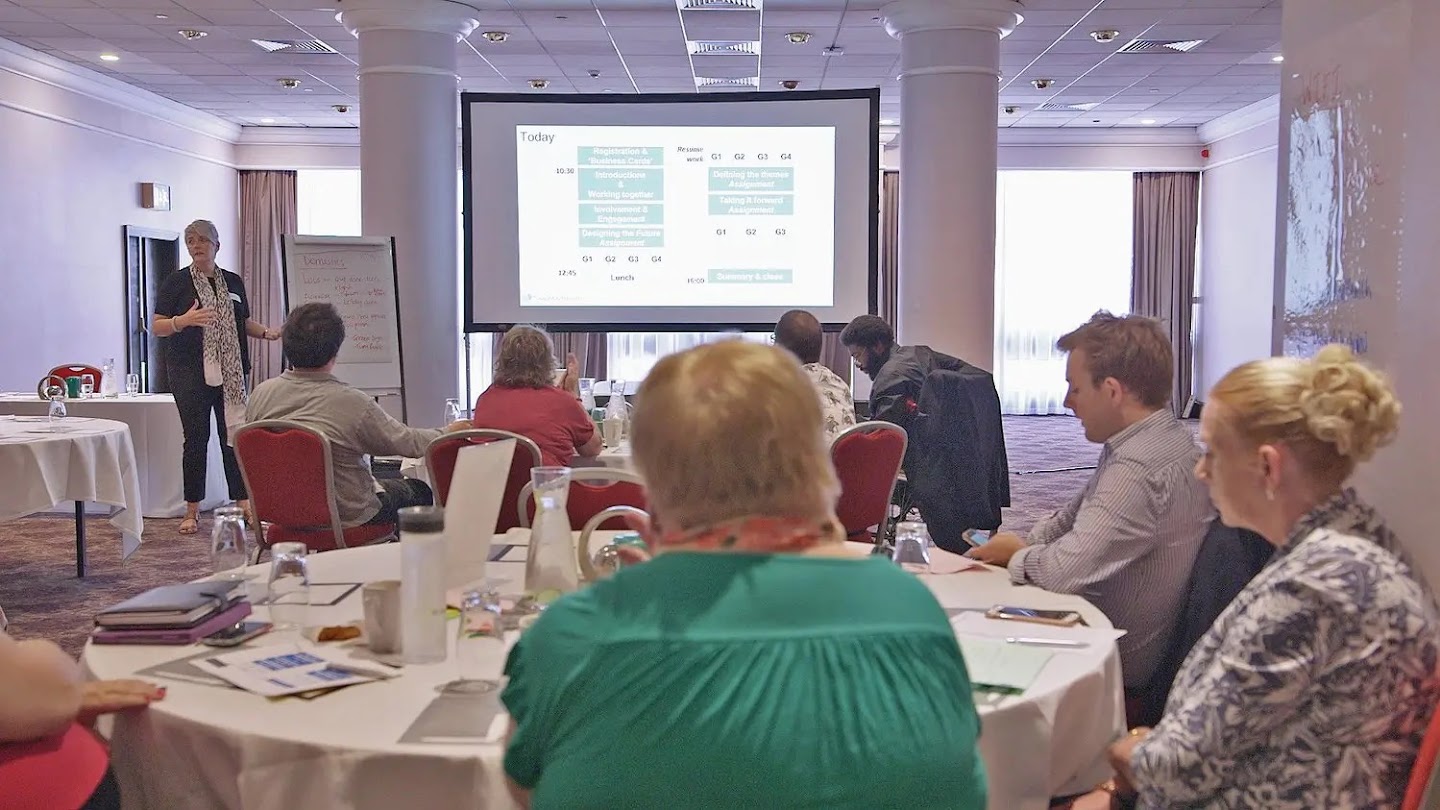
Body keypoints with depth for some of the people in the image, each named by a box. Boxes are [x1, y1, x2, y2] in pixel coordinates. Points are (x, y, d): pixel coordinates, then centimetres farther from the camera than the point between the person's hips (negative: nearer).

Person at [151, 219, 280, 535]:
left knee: (234, 436, 2)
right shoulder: (176, 283, 2)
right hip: (190, 375, -3)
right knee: (196, 438, -1)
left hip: (231, 372, 3)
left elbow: (245, 322, 22)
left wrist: (267, 332, 3)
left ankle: (244, 503, 6)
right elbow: (156, 327, -2)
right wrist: (184, 320, -21)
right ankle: (192, 511, 7)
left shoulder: (233, 283, 13)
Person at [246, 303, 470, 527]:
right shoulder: (353, 403, -25)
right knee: (420, 491, 18)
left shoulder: (261, 394, -10)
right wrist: (448, 433, 9)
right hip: (347, 518, -6)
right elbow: (407, 442, -11)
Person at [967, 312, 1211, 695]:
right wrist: (1018, 545, 0)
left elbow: (1065, 572, -30)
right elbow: (1071, 518, 15)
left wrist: (1015, 555, -9)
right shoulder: (1167, 439, 6)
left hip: (1120, 663, -9)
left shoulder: (1138, 468, -29)